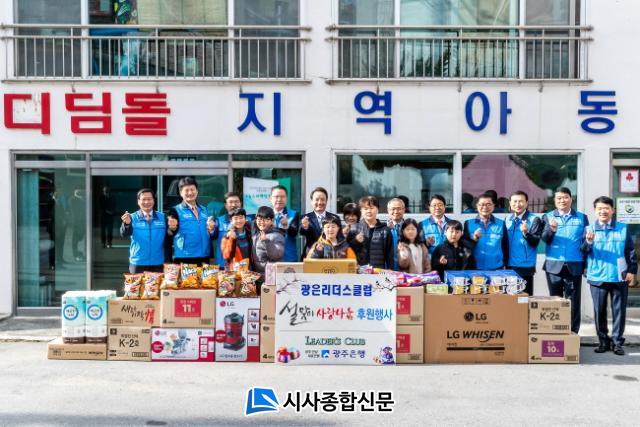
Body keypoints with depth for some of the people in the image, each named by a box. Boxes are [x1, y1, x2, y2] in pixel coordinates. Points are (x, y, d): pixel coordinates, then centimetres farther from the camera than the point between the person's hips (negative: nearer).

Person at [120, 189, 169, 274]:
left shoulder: (162, 217, 5)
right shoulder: (132, 217, -1)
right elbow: (124, 234, -16)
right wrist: (127, 224, -37)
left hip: (158, 264, 2)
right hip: (138, 264, -2)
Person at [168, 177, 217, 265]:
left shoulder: (204, 210, 13)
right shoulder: (176, 210, -2)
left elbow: (211, 235, 19)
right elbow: (170, 234, -10)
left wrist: (211, 229, -2)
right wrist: (172, 228, -31)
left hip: (204, 257, 5)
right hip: (184, 258, -5)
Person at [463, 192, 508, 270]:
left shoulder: (501, 224, 4)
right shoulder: (468, 223, 1)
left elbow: (505, 246, 10)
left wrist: (504, 265, 6)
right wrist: (473, 239, -15)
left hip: (496, 269, 1)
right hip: (475, 269, -1)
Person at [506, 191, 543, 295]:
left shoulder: (534, 219, -5)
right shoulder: (507, 219, 9)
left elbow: (536, 241, -13)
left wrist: (526, 233, -31)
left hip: (525, 266, -5)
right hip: (509, 265, 5)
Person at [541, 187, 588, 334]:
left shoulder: (582, 217, 6)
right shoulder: (548, 217, 5)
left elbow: (586, 242, 6)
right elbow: (545, 239, -7)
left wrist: (587, 264, 2)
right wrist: (552, 229, -28)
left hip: (574, 265, 0)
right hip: (554, 265, 0)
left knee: (573, 301, 3)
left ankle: (573, 332, 9)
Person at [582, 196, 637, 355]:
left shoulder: (623, 228, 5)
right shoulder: (589, 229, 2)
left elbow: (630, 252, 8)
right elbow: (583, 251, -7)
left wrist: (632, 270, 3)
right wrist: (588, 241, -27)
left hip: (619, 277, 0)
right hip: (597, 277, 0)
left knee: (619, 310, 5)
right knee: (599, 311, 6)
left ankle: (617, 342, 16)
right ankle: (603, 341, 18)